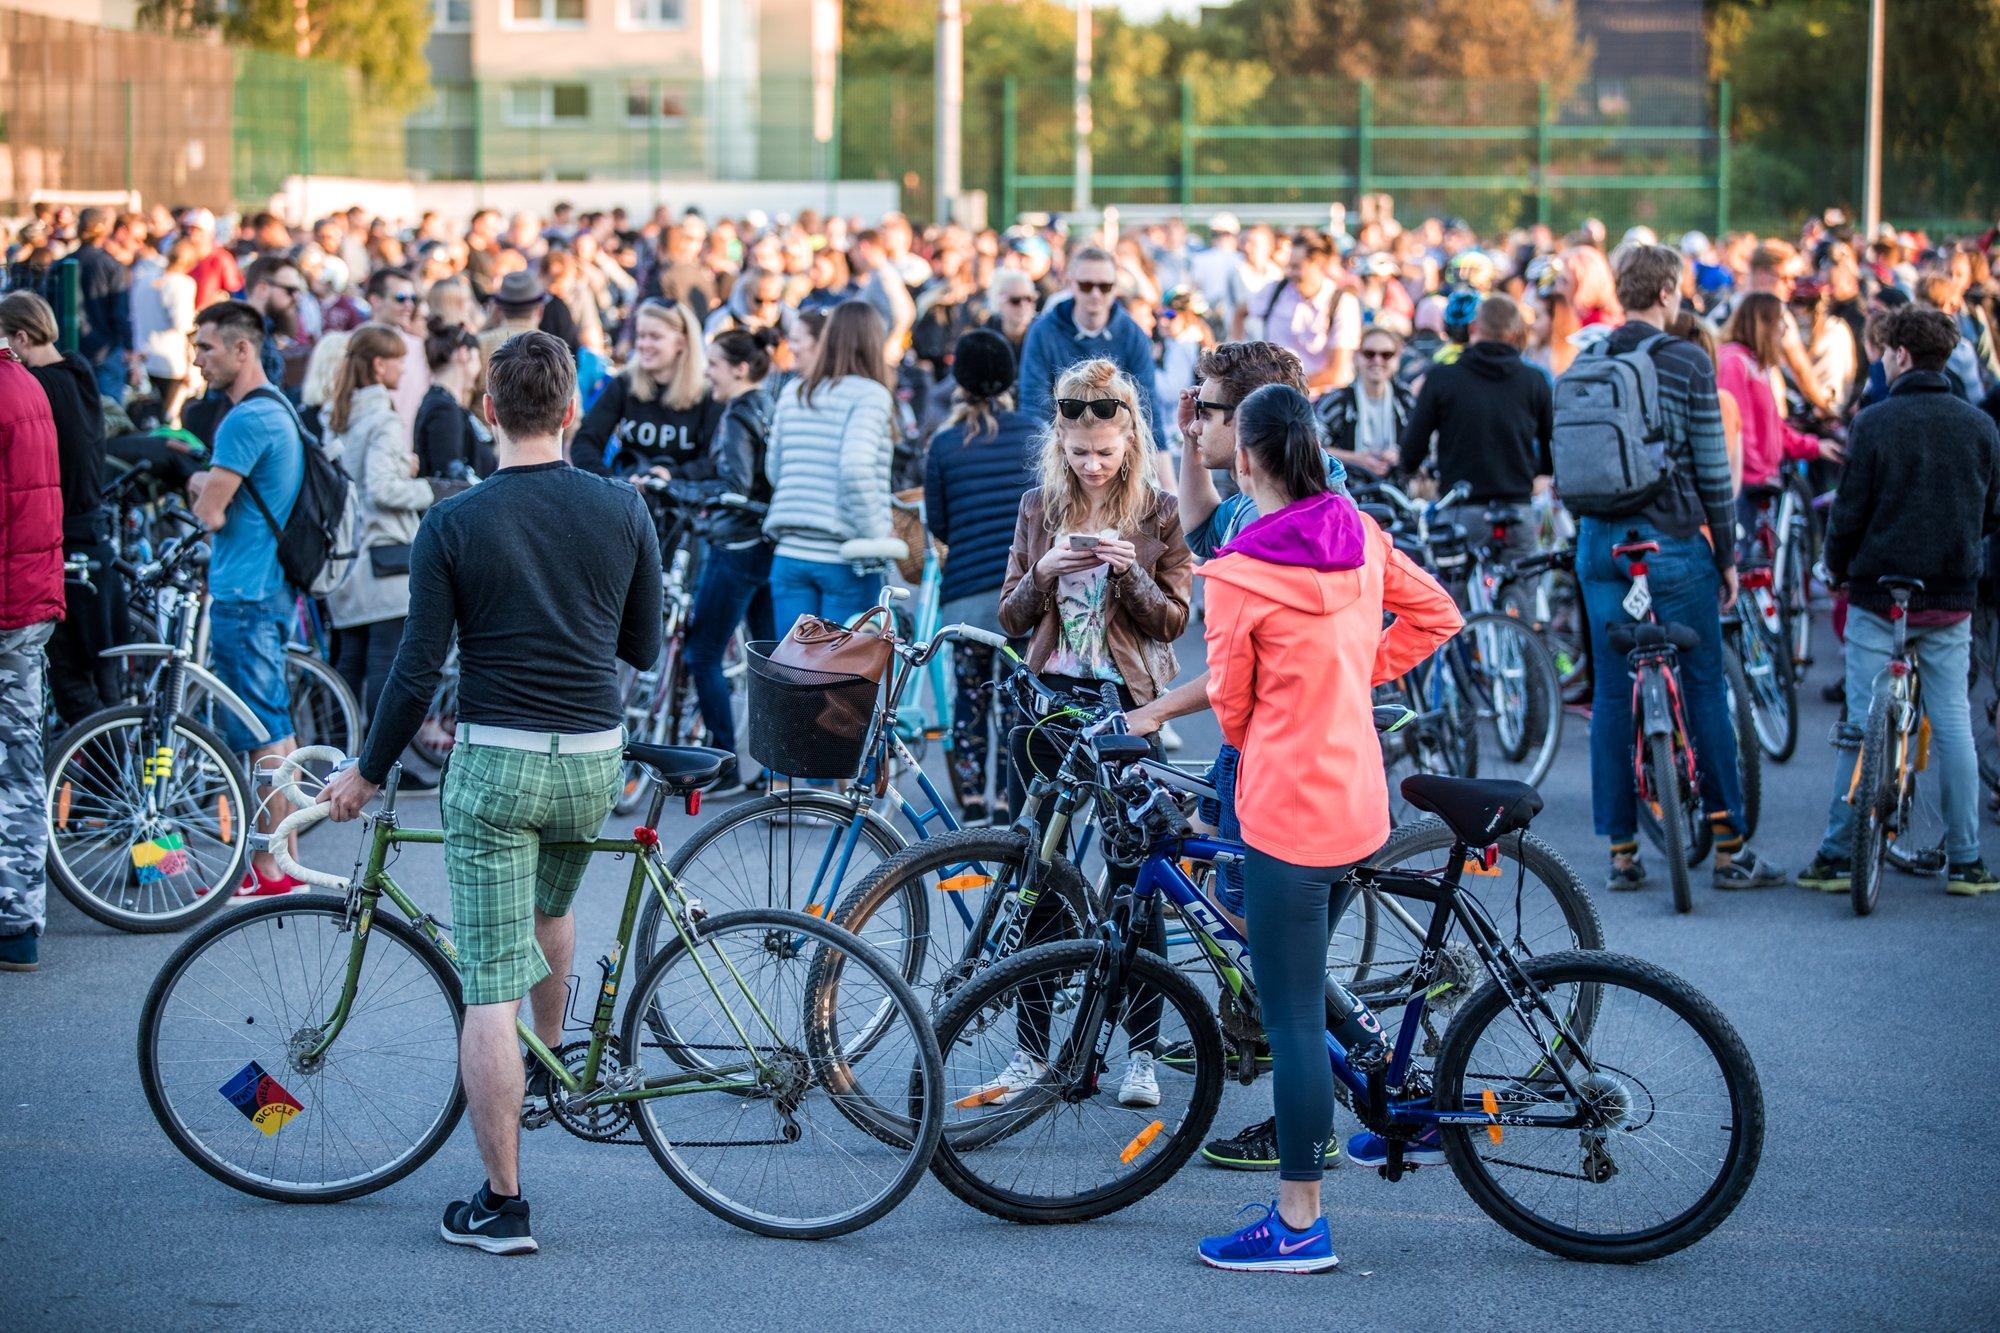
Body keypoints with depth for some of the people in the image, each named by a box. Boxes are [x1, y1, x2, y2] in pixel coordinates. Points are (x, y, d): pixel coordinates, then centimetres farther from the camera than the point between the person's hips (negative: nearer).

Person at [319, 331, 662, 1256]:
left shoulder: (453, 526, -8)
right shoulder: (622, 510, 0)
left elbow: (419, 670, -7)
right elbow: (644, 650, 8)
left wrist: (367, 772, 6)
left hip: (495, 762, -4)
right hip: (593, 762, 4)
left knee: (489, 992, -1)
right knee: (551, 908, 35)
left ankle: (501, 1205, 0)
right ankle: (551, 1063, 51)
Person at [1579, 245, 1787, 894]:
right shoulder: (1687, 362, -9)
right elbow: (1711, 468, -8)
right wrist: (1726, 555, 0)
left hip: (1600, 543, 5)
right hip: (1670, 544, -5)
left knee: (1610, 694, 7)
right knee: (1704, 690, 4)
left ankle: (1621, 851, 9)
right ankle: (1729, 850, 7)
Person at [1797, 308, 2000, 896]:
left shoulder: (1875, 423, -9)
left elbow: (1850, 511, -8)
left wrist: (1838, 567, 10)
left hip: (1879, 589, -3)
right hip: (1952, 597, 3)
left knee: (1861, 725, 2)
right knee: (1953, 722, 7)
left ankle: (1838, 857, 5)